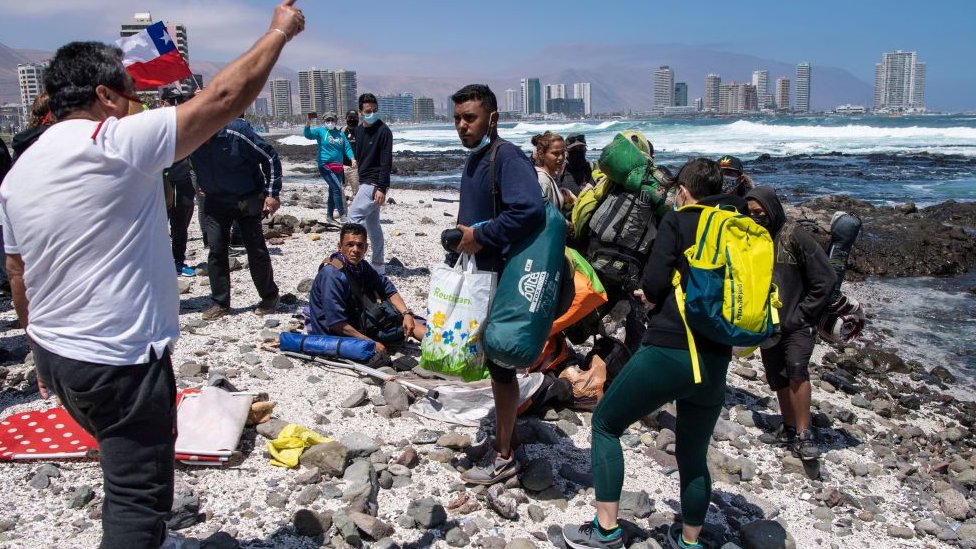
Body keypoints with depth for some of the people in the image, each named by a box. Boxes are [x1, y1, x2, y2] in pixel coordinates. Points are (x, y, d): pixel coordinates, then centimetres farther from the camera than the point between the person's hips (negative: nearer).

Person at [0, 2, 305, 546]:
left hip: (55, 356, 9)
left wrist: (44, 347, 24)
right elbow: (225, 96, -16)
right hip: (119, 362, -9)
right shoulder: (117, 143, -17)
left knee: (126, 471, 28)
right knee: (138, 498, 3)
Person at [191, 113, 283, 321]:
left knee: (256, 249, 2)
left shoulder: (236, 132, -24)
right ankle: (220, 303, 9)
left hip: (247, 200, -4)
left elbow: (270, 157, -16)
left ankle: (269, 297, 18)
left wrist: (272, 193, -18)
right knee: (216, 250, -1)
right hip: (215, 201, 4)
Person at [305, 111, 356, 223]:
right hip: (325, 166, -5)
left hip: (338, 167, 5)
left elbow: (347, 147, 9)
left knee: (333, 190, 13)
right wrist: (308, 125, -33)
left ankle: (330, 215, 26)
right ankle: (342, 215, -13)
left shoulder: (340, 134, 14)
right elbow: (308, 135, -14)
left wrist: (352, 158, -7)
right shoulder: (320, 131, 2)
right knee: (337, 188, -16)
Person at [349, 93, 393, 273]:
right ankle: (377, 264, 19)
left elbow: (386, 162, -18)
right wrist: (358, 185, 20)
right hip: (365, 182, 9)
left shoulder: (383, 131, -13)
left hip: (375, 184, -9)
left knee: (354, 215, -16)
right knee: (372, 223, 12)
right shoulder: (358, 130, 11)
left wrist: (381, 188, -24)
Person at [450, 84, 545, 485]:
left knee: (500, 365, 0)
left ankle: (505, 457, 14)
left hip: (501, 279, -9)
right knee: (495, 362, 17)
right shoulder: (474, 161, 14)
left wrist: (481, 235, -24)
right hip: (477, 276, 10)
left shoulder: (508, 158, -17)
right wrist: (459, 245, 21)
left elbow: (530, 210, -32)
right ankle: (506, 439, 32)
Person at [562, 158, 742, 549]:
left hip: (667, 351, -5)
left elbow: (653, 284, -12)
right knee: (694, 455, 22)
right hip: (715, 361, 6)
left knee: (605, 423, 13)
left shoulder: (677, 222, -3)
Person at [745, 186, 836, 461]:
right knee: (778, 379, 10)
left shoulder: (794, 236, -13)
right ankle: (789, 428, 26)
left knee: (797, 370, -21)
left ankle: (804, 434, -14)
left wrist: (800, 315, -12)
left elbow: (825, 280, -10)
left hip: (798, 323, -5)